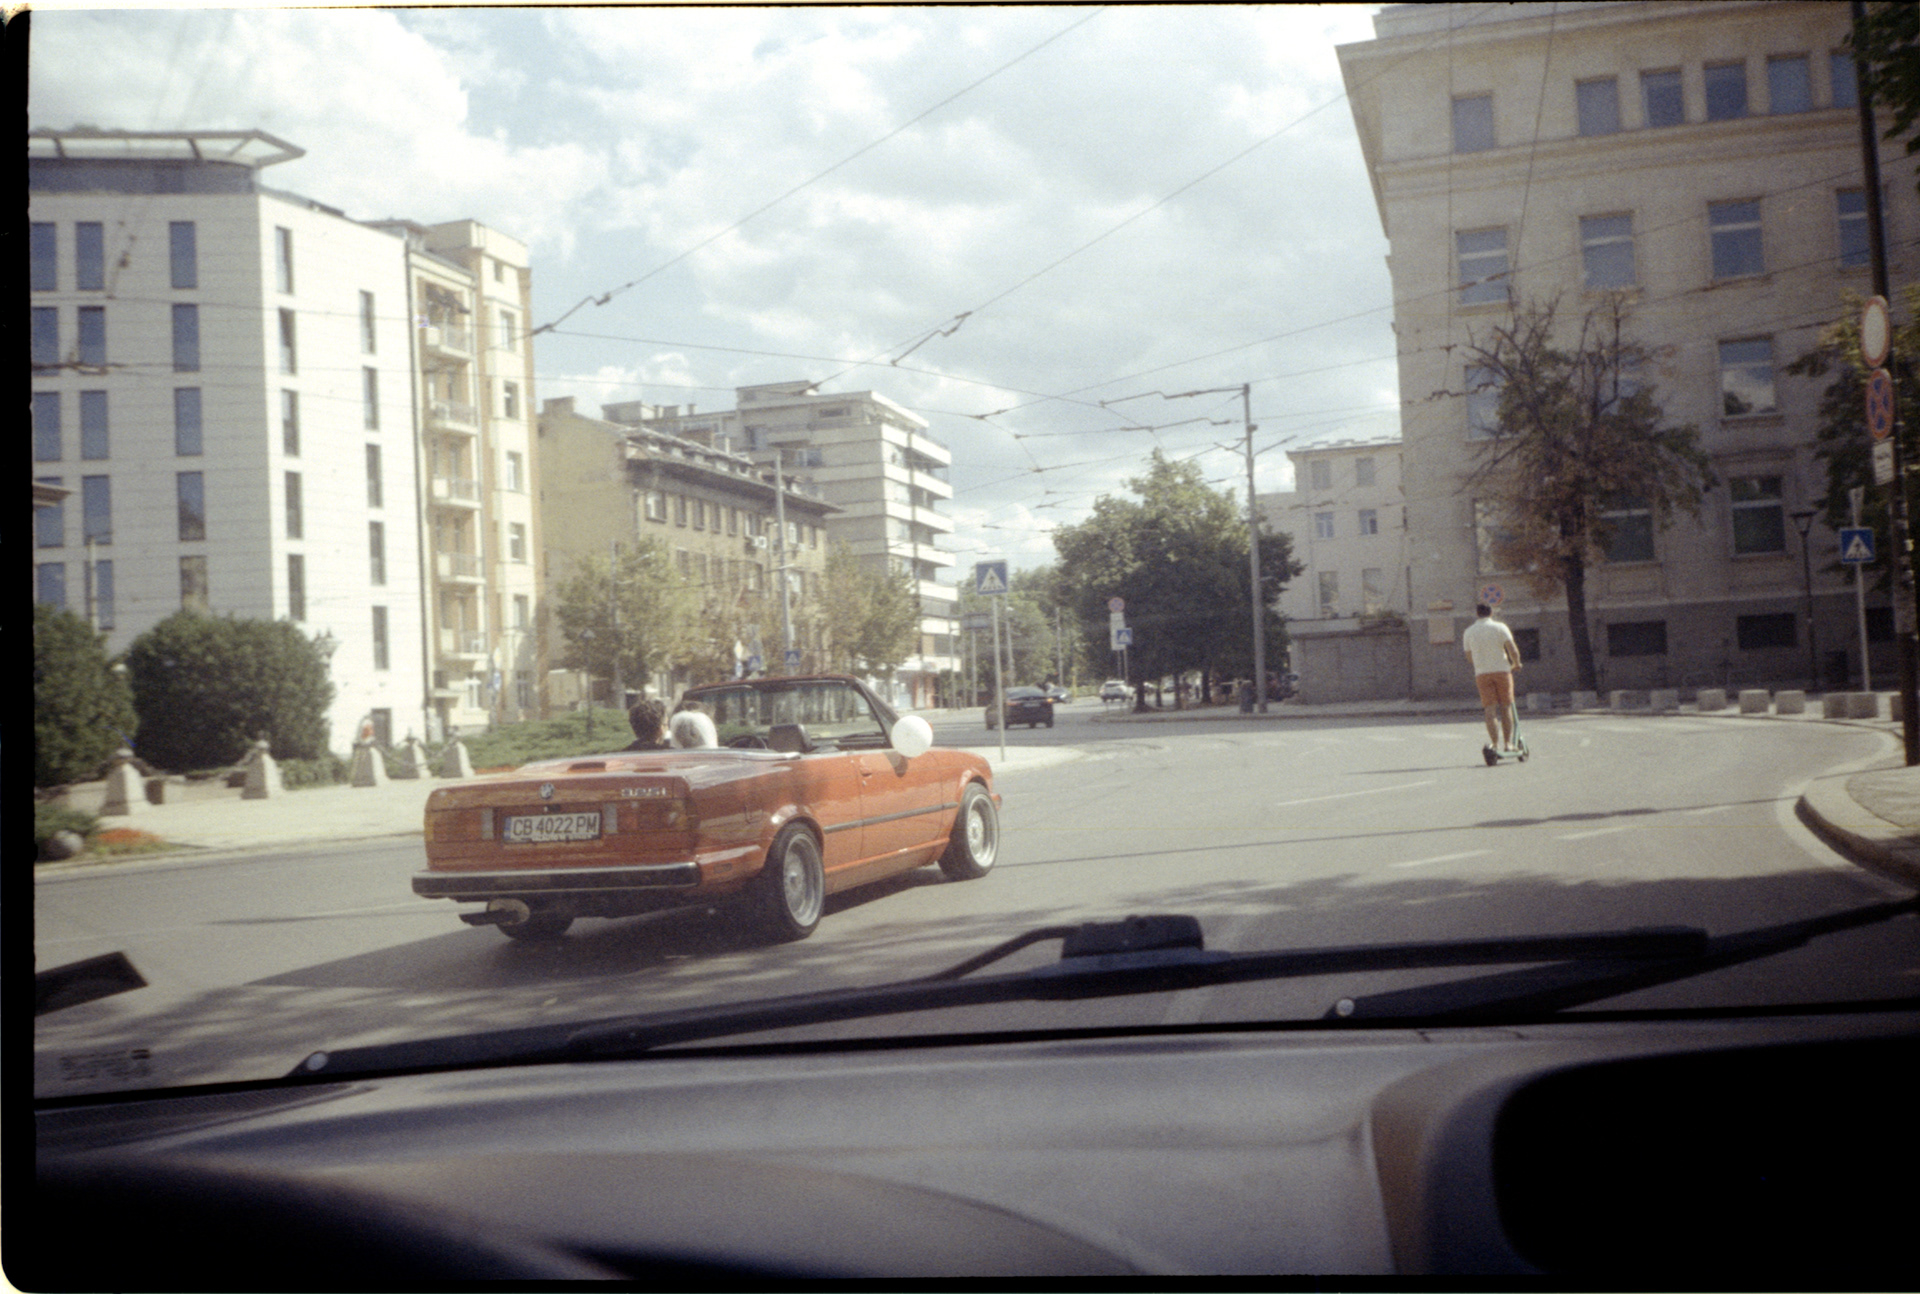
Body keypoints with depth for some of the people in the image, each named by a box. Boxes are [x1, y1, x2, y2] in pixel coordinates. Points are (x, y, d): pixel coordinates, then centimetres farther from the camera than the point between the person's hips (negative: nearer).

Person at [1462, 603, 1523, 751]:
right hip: (1502, 670, -1)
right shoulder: (1500, 627, -1)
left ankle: (1495, 744, -10)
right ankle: (1507, 743, 6)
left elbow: (1469, 656, 15)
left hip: (1482, 673, 1)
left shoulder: (1469, 632, 6)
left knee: (1490, 710, -1)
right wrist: (1516, 663, 9)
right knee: (1506, 708, 8)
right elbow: (1513, 650, -9)